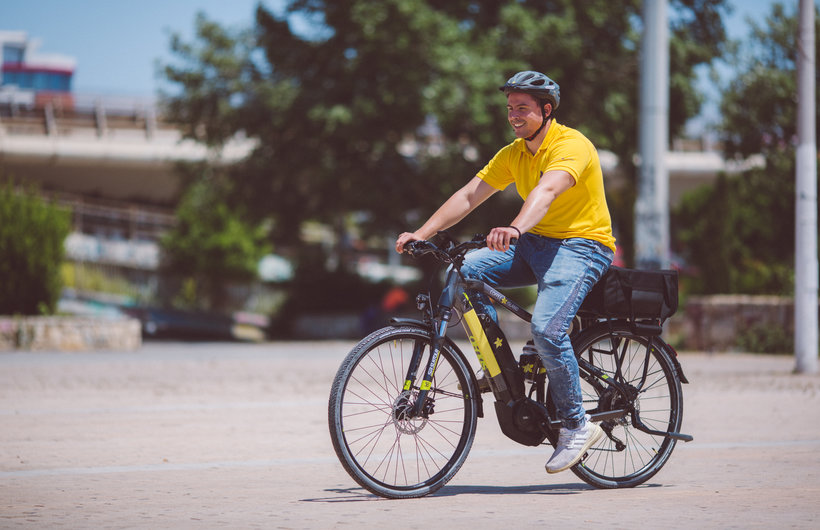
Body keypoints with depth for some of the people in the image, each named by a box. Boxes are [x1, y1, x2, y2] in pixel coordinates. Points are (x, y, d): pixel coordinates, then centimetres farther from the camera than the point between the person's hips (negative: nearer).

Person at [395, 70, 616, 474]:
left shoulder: (571, 145, -16)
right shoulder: (513, 154, 8)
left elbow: (545, 192, -36)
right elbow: (469, 195, 3)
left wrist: (515, 229, -54)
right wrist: (421, 233, -10)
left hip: (582, 245, -8)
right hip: (537, 243, 8)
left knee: (547, 329, -26)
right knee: (467, 270, -13)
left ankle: (577, 425, -10)